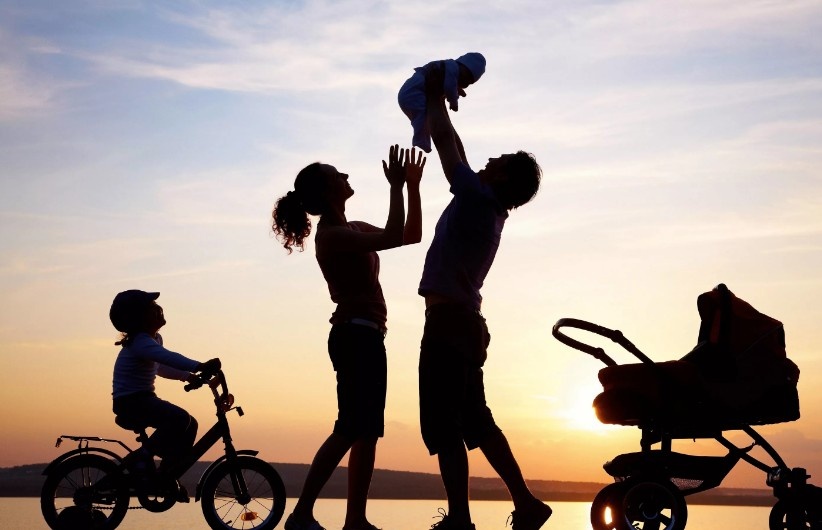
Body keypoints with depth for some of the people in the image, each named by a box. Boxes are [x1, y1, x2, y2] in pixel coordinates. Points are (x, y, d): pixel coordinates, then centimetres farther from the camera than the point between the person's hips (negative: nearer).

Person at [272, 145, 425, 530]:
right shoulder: (333, 235, -13)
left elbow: (411, 235, 19)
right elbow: (394, 237, -25)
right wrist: (397, 187, -18)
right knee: (351, 431, -14)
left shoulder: (352, 230, 17)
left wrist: (412, 186, 12)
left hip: (364, 337, 10)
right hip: (356, 336, -10)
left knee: (364, 432, 8)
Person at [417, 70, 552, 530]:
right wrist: (437, 103, 29)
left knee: (444, 427, -7)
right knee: (476, 423, 14)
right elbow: (456, 149, 25)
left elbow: (445, 142, -6)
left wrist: (436, 97, 8)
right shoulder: (489, 210, 13)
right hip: (465, 323, 10)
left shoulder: (479, 199, -10)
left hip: (449, 322, -10)